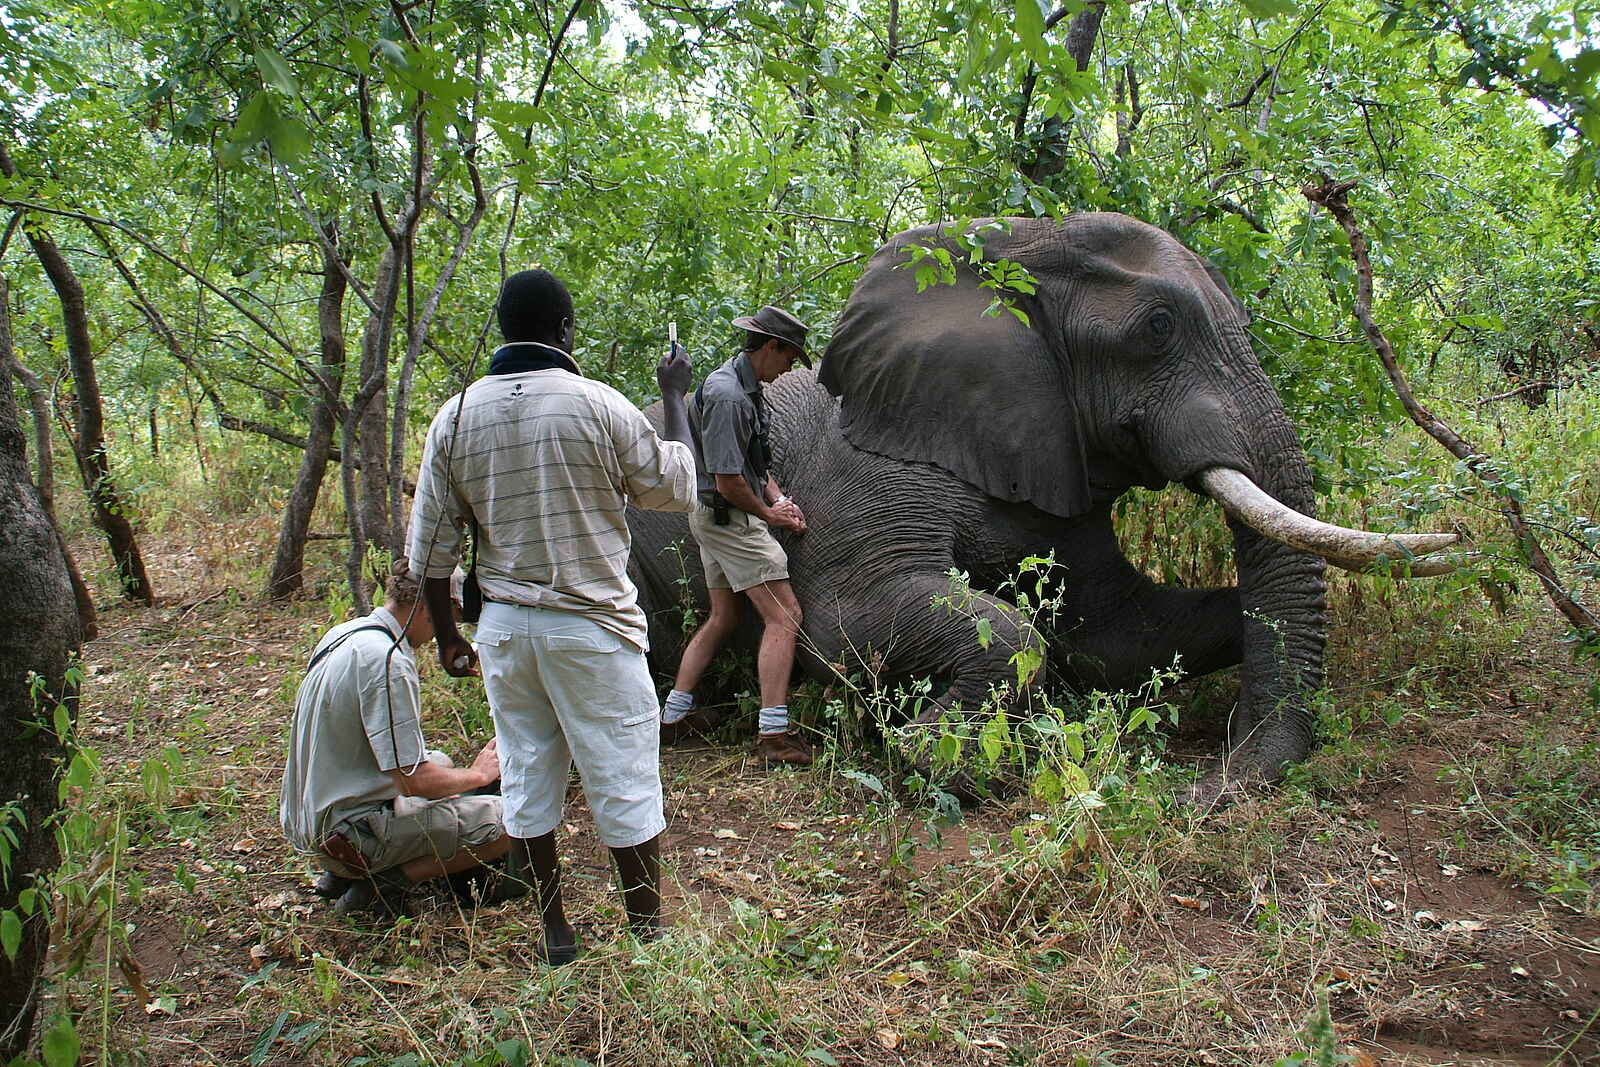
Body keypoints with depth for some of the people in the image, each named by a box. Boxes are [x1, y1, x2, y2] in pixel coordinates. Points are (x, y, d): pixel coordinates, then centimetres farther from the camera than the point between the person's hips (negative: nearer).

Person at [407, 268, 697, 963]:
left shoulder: (456, 416, 1)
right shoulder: (598, 404, -13)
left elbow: (431, 545, 5)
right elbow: (674, 487, 2)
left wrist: (447, 635, 16)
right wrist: (674, 398, 14)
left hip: (504, 626, 4)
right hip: (593, 627, -4)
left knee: (527, 781, 15)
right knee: (624, 783, 8)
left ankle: (556, 934, 28)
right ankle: (648, 933, 19)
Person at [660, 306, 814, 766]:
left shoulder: (746, 387, 12)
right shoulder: (726, 395, -21)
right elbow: (728, 480, -23)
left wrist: (778, 498, 6)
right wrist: (769, 514, -9)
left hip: (714, 517, 11)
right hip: (729, 517, -11)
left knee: (722, 619, 17)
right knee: (784, 616, -10)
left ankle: (674, 715, 23)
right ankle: (774, 734, -10)